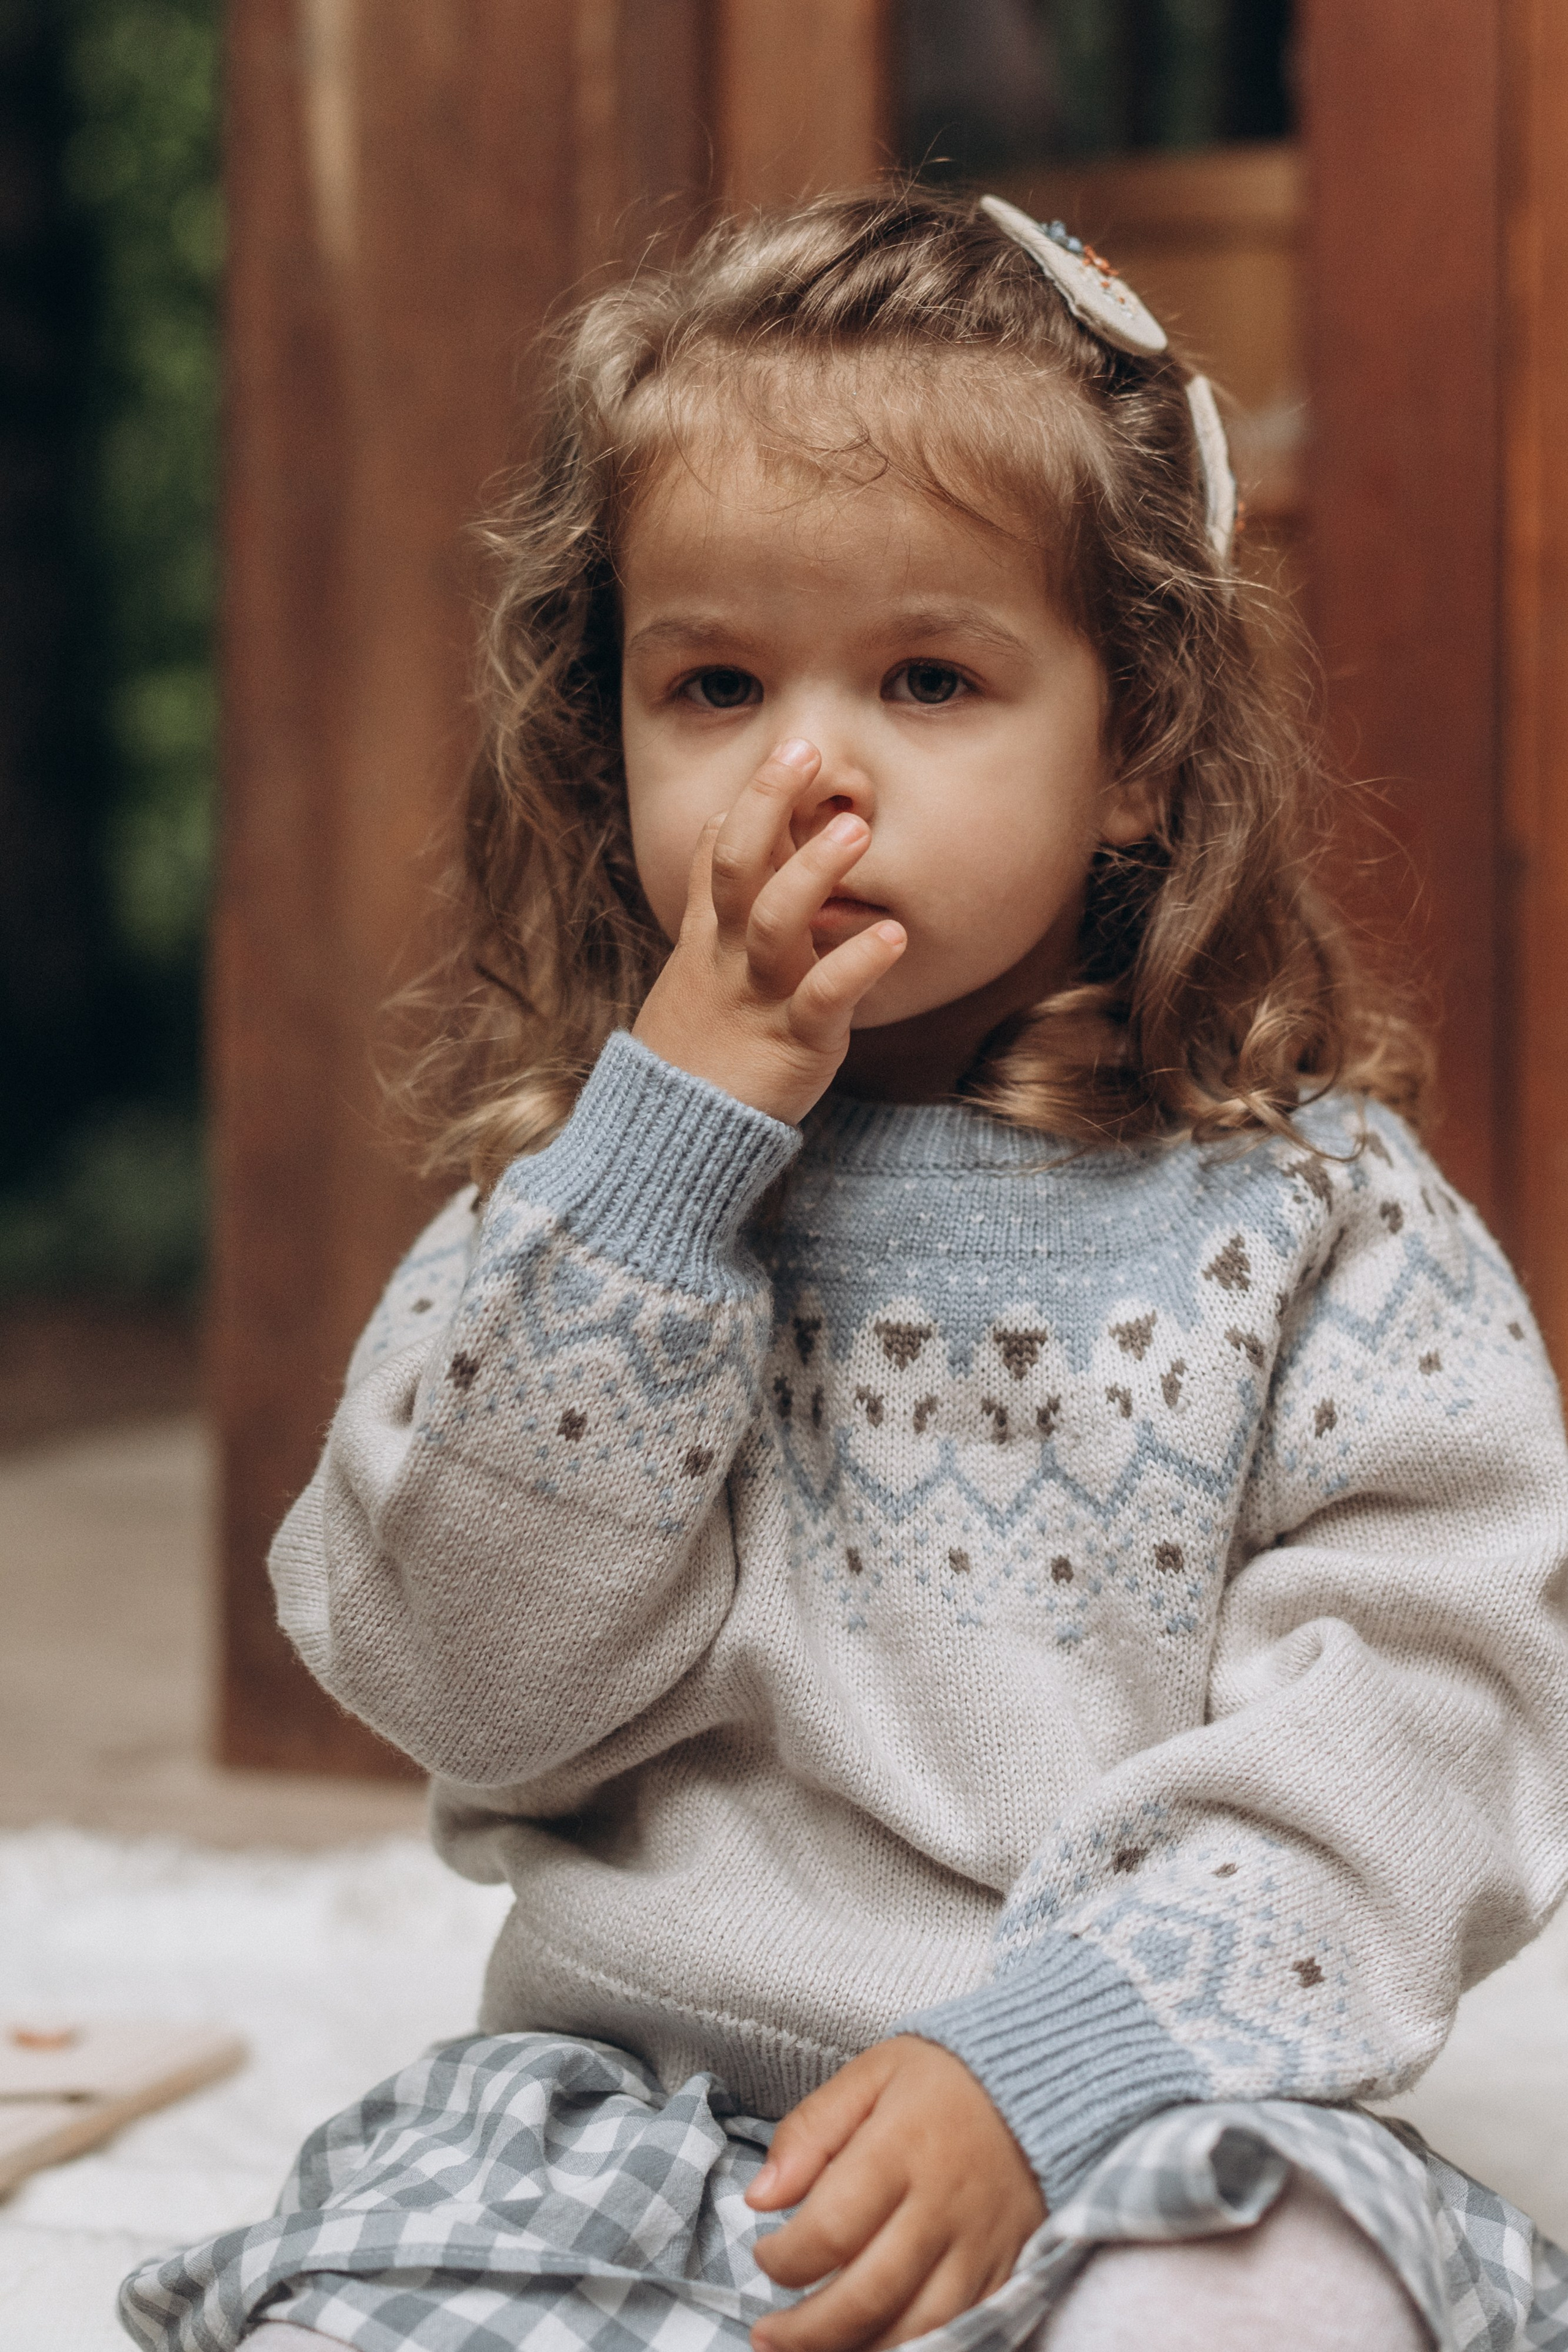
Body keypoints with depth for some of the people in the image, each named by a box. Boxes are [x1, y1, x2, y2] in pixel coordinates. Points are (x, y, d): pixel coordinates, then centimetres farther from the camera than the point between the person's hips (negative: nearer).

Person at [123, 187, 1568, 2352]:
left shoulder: (1305, 1211, 0)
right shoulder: (601, 1190, 6)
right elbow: (464, 1679, -5)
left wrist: (1038, 2056, -20)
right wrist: (672, 1140, -12)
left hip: (1144, 2108, -2)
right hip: (637, 2075, 2)